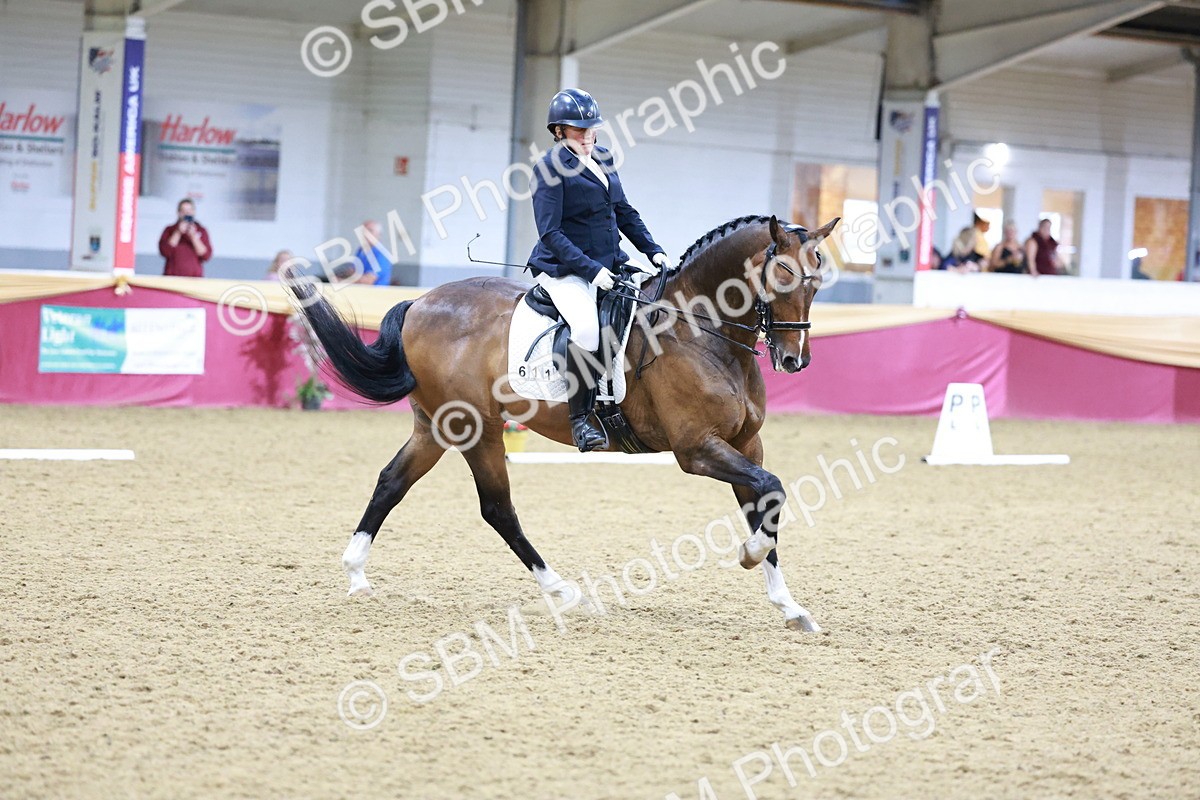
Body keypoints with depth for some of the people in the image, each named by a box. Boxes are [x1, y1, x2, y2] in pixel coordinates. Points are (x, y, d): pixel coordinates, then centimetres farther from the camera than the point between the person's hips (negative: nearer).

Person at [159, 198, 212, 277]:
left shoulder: (201, 231, 8)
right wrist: (178, 233, -9)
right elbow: (164, 251, -4)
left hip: (194, 277, 0)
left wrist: (194, 237, -12)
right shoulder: (169, 230, 9)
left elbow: (206, 256, -2)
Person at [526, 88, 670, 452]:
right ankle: (580, 418, -19)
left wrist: (652, 251, 8)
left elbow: (624, 212, 20)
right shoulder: (550, 169, -11)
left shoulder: (603, 158, 11)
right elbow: (550, 233, -16)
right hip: (563, 269, -8)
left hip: (610, 263, 8)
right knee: (587, 328, -31)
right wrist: (590, 269, -24)